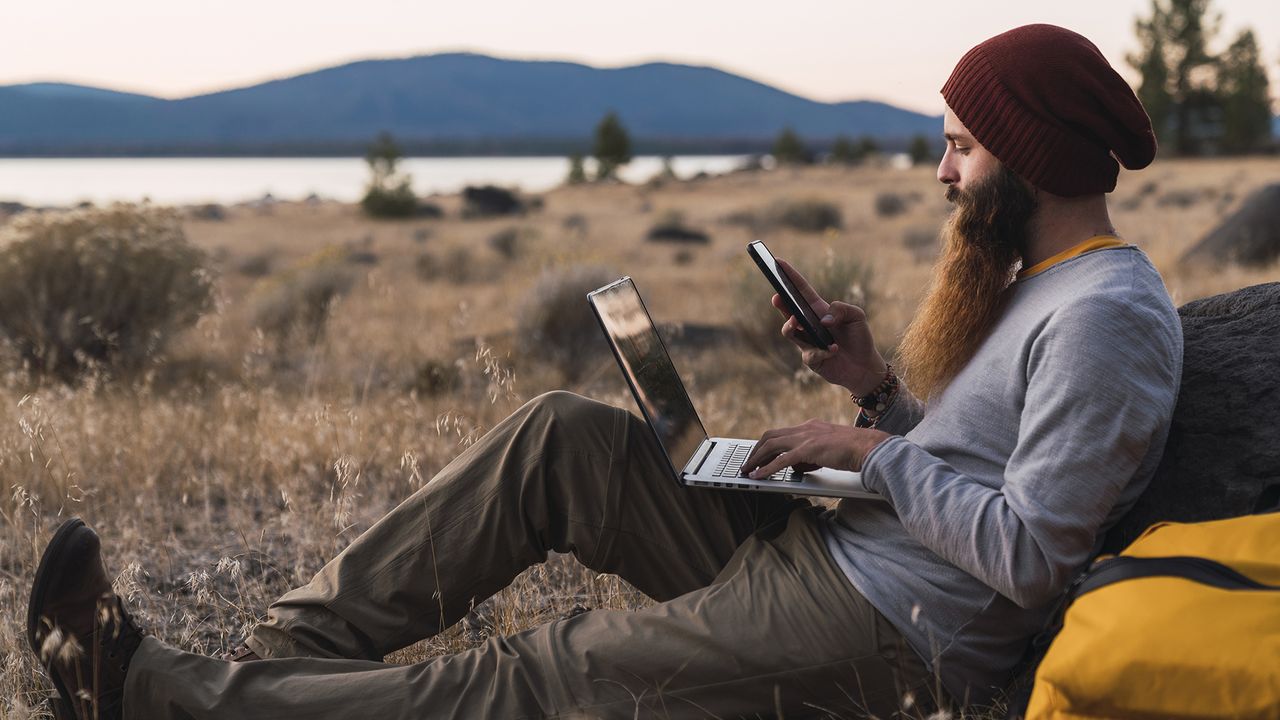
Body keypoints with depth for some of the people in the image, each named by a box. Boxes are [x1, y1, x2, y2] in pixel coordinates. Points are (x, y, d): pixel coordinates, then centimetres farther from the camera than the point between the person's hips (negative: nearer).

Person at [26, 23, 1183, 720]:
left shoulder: (1107, 316, -16)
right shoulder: (1040, 284, 16)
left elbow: (1030, 551, -23)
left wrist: (872, 450, -15)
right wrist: (876, 385, 5)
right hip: (818, 553, 10)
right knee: (563, 436, 0)